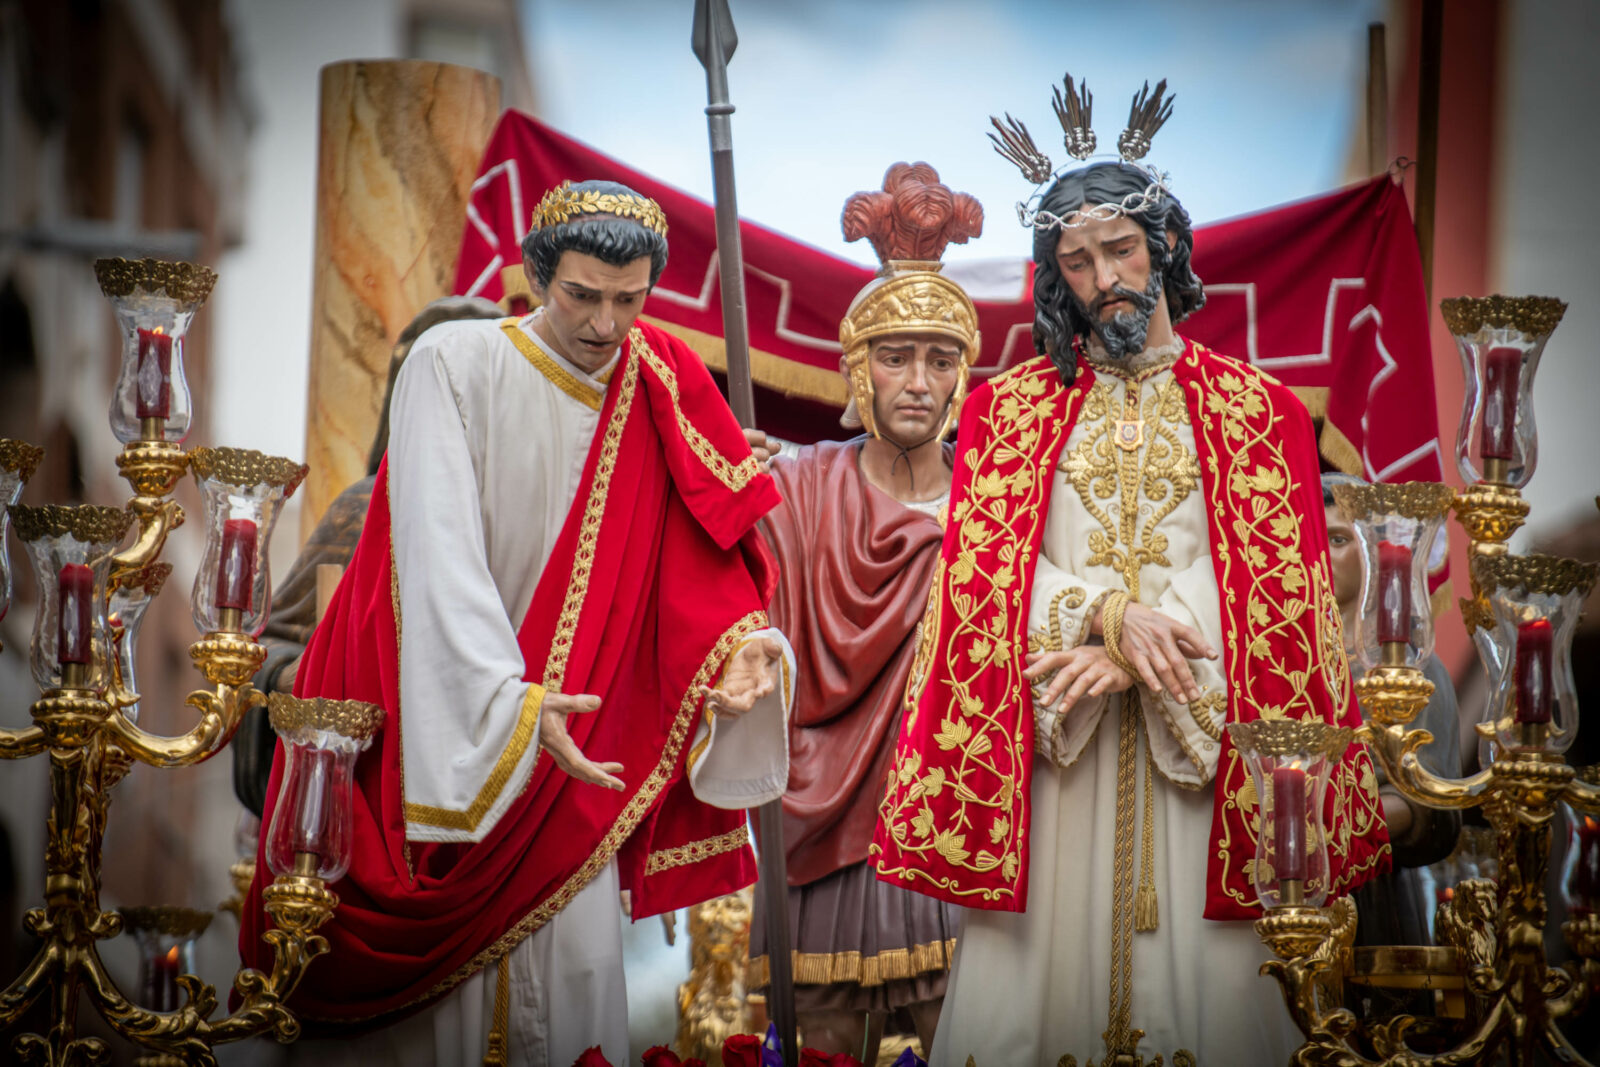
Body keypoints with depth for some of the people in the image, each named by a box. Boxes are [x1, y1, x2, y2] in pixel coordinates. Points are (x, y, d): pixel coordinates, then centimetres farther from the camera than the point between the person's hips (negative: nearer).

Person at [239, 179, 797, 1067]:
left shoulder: (661, 392, 1)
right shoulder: (455, 366, -12)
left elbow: (706, 545, 1)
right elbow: (439, 553, -20)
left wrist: (741, 642, -21)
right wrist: (509, 702, -31)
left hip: (566, 728, 3)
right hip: (438, 715, -3)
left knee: (573, 971, -1)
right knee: (438, 954, -1)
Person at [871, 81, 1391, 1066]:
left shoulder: (1258, 410, 7)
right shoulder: (1011, 408, 10)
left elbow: (1270, 583, -1)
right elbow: (988, 570, 1)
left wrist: (1129, 658, -14)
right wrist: (1110, 612, -17)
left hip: (1194, 744, 0)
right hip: (1049, 746, 1)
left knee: (1196, 982, -2)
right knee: (1043, 975, -1)